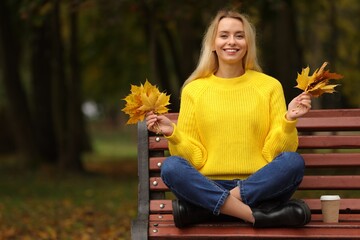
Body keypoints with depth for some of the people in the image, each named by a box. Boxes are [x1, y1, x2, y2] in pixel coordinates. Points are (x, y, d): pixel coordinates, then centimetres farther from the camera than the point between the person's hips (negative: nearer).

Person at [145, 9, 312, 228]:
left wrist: (289, 122, -11)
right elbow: (195, 158, 6)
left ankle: (203, 209, -27)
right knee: (171, 166, -29)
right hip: (209, 186, 0)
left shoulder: (270, 86, 9)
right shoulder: (193, 90, 10)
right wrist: (173, 134, -10)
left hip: (259, 186, 0)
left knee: (293, 161, -29)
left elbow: (274, 152, 5)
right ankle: (259, 217, -32)